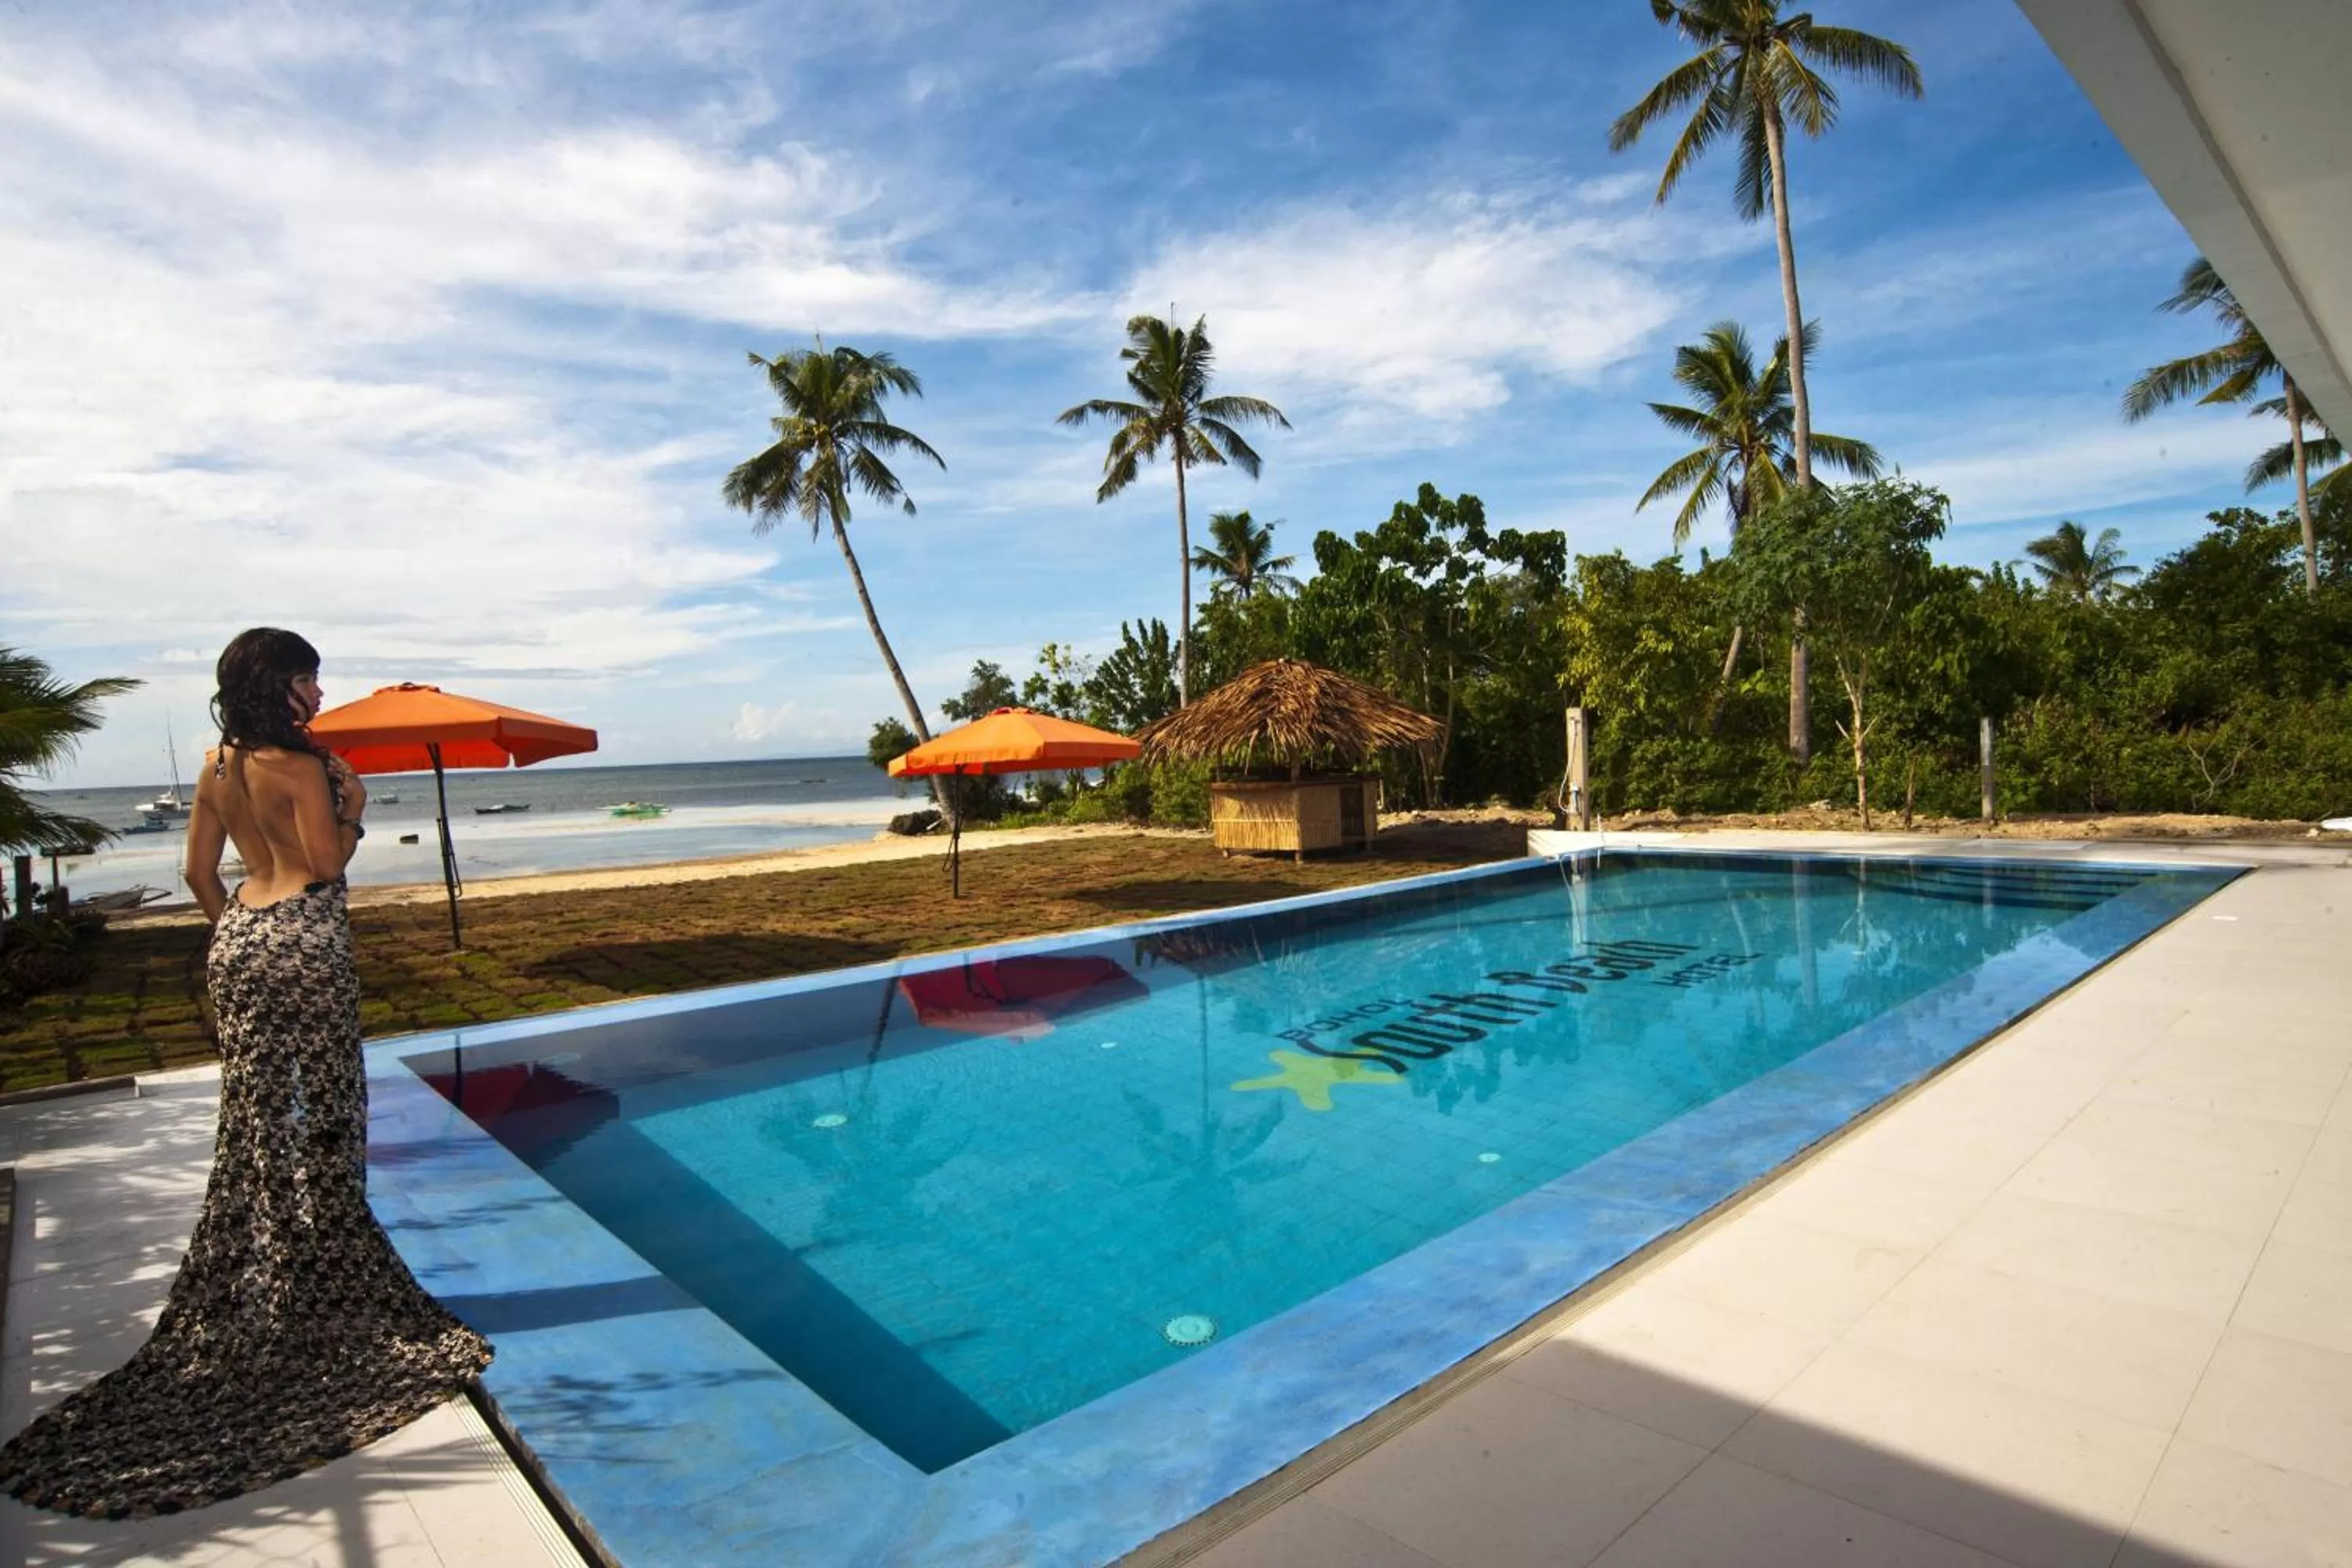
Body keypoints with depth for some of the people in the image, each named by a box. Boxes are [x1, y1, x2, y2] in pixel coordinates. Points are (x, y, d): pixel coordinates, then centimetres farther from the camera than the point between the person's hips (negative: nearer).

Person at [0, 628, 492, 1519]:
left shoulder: (217, 766, 10)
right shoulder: (299, 765, -12)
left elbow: (198, 872, 14)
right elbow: (328, 862, -14)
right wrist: (353, 805, 1)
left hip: (237, 944, 7)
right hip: (304, 942, -7)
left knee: (252, 1116, 13)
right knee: (325, 1111, 4)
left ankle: (252, 1274, 20)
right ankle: (330, 1266, 12)